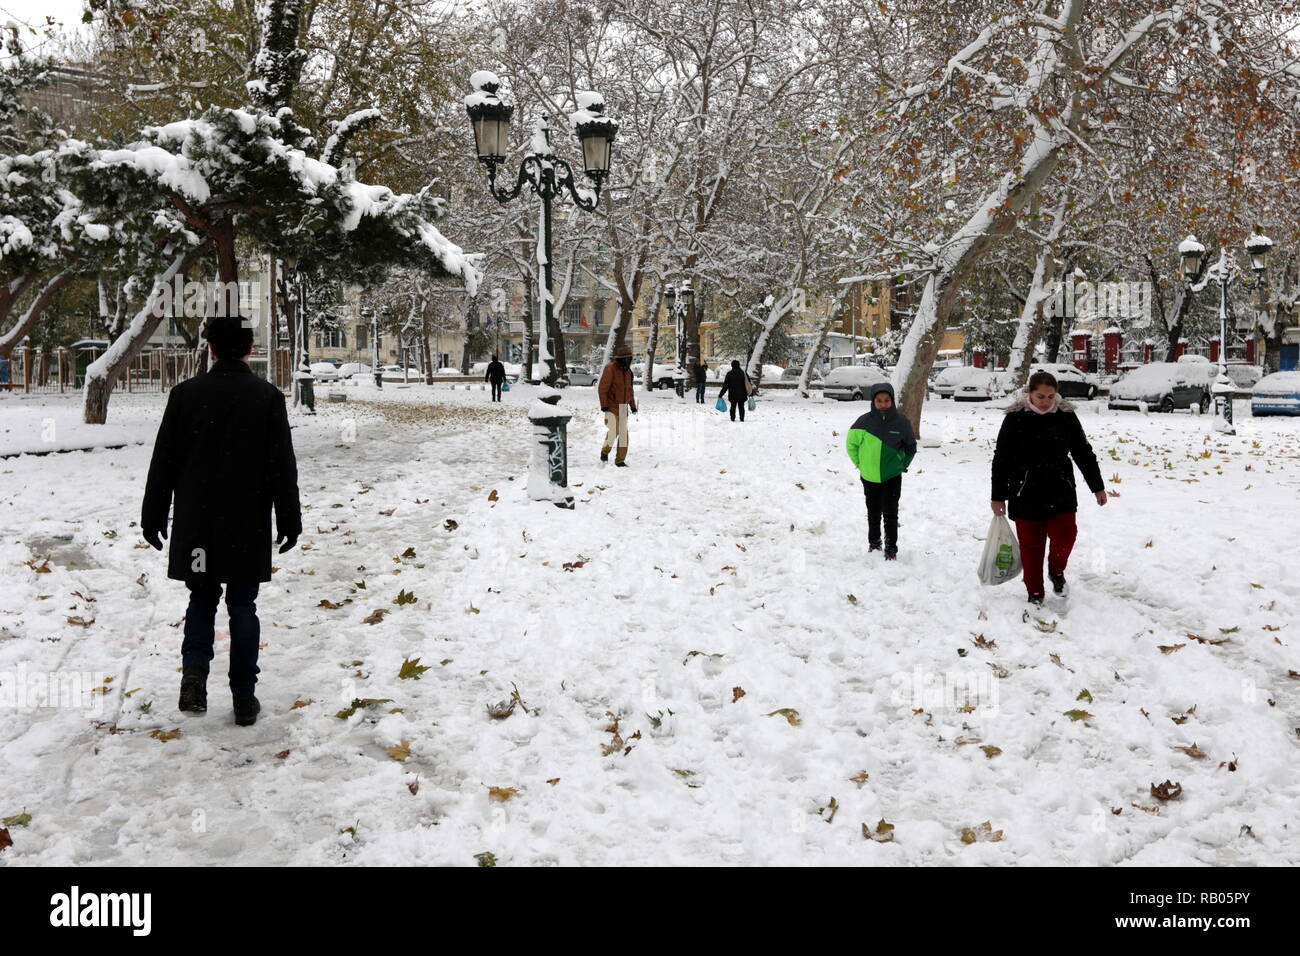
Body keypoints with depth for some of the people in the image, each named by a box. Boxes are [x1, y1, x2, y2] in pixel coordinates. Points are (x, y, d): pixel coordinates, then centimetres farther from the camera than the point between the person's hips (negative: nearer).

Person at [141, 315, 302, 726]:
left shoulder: (185, 394, -3)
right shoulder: (268, 397, -6)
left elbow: (163, 462, 1)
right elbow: (283, 466, -5)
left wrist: (153, 517, 9)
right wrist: (289, 520, 2)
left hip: (196, 524, 1)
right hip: (247, 526, -1)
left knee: (202, 600, 16)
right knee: (242, 606, 8)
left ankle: (194, 670, -7)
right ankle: (244, 699, 11)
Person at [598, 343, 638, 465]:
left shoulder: (627, 371, 12)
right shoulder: (610, 369, -11)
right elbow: (602, 388, -14)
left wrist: (633, 406, 17)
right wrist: (604, 405, -18)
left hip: (623, 407, 7)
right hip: (612, 406, -7)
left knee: (623, 433, 5)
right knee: (612, 432, -16)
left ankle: (620, 460, 12)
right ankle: (605, 451, 11)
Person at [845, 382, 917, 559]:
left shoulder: (901, 421, -9)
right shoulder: (864, 421, -10)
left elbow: (910, 447, 7)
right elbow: (851, 444, 5)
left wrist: (903, 465, 6)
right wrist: (860, 464, 6)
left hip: (893, 476, -1)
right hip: (869, 477, 1)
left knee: (890, 514, -3)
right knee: (873, 513, 14)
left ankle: (891, 548, 7)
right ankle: (873, 543, 31)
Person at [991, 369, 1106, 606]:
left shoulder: (1065, 415, -1)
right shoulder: (1015, 417, -7)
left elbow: (1083, 452, 9)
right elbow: (1001, 459, -3)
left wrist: (1097, 486, 13)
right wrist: (998, 496, -2)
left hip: (1060, 490, 2)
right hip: (1026, 493, -1)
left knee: (1064, 534, -8)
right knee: (1030, 543, 4)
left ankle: (1057, 571, 23)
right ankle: (1034, 591, 19)